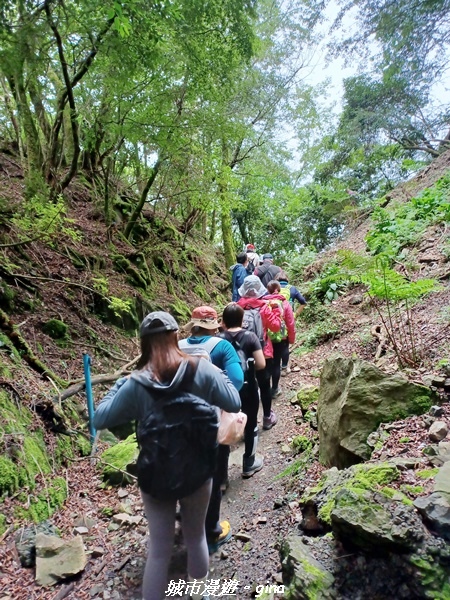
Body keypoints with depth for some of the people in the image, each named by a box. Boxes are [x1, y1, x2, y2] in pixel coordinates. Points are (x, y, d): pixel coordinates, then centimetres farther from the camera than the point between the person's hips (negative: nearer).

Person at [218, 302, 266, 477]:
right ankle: (249, 464, 30)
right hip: (248, 389, -1)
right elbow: (261, 364, -15)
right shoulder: (250, 337, -11)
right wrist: (249, 367, 4)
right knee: (251, 425, 17)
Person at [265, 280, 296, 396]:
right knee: (276, 363, 9)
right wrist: (291, 338, 6)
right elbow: (291, 323, -5)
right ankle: (274, 389, 19)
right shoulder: (285, 303, -7)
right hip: (281, 338, -1)